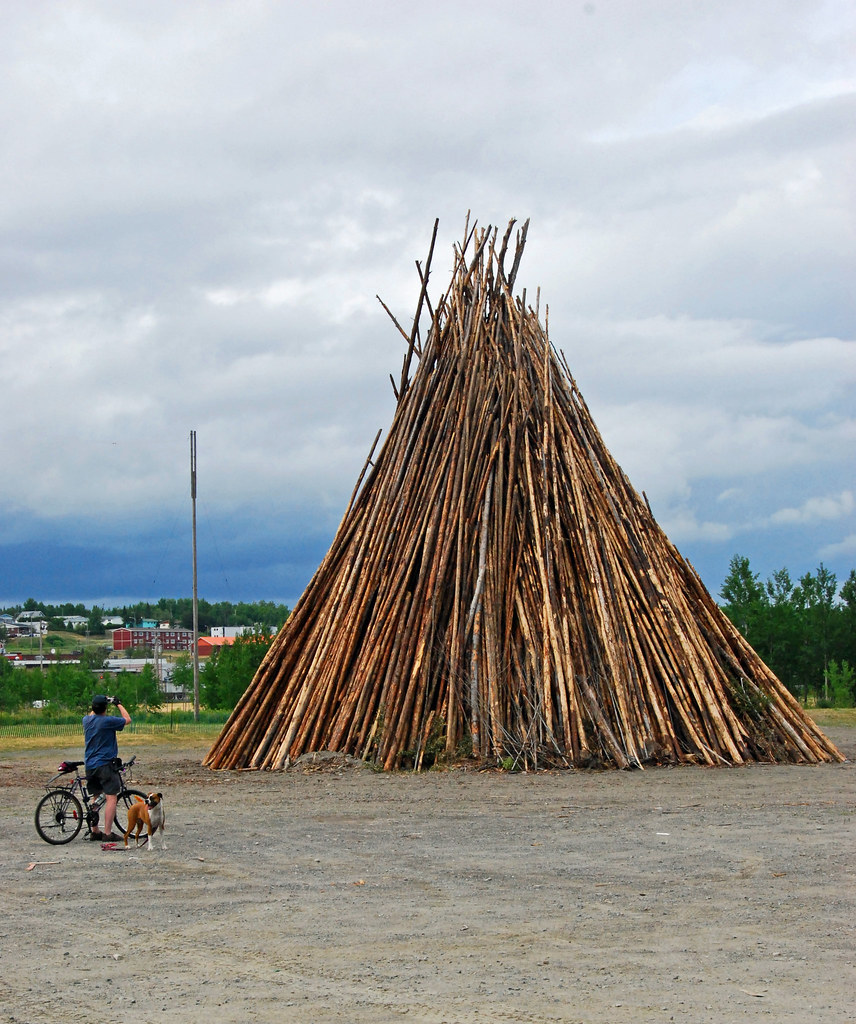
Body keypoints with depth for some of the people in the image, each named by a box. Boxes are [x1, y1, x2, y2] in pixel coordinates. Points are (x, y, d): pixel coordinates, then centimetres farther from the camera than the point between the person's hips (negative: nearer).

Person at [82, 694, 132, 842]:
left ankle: (94, 832, 19)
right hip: (105, 764, -8)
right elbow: (127, 720, 0)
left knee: (96, 798, 16)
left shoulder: (86, 720, 5)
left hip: (90, 766, 8)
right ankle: (108, 833, -13)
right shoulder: (108, 721, -15)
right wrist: (119, 704, 9)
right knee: (111, 798, -7)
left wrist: (96, 706, 31)